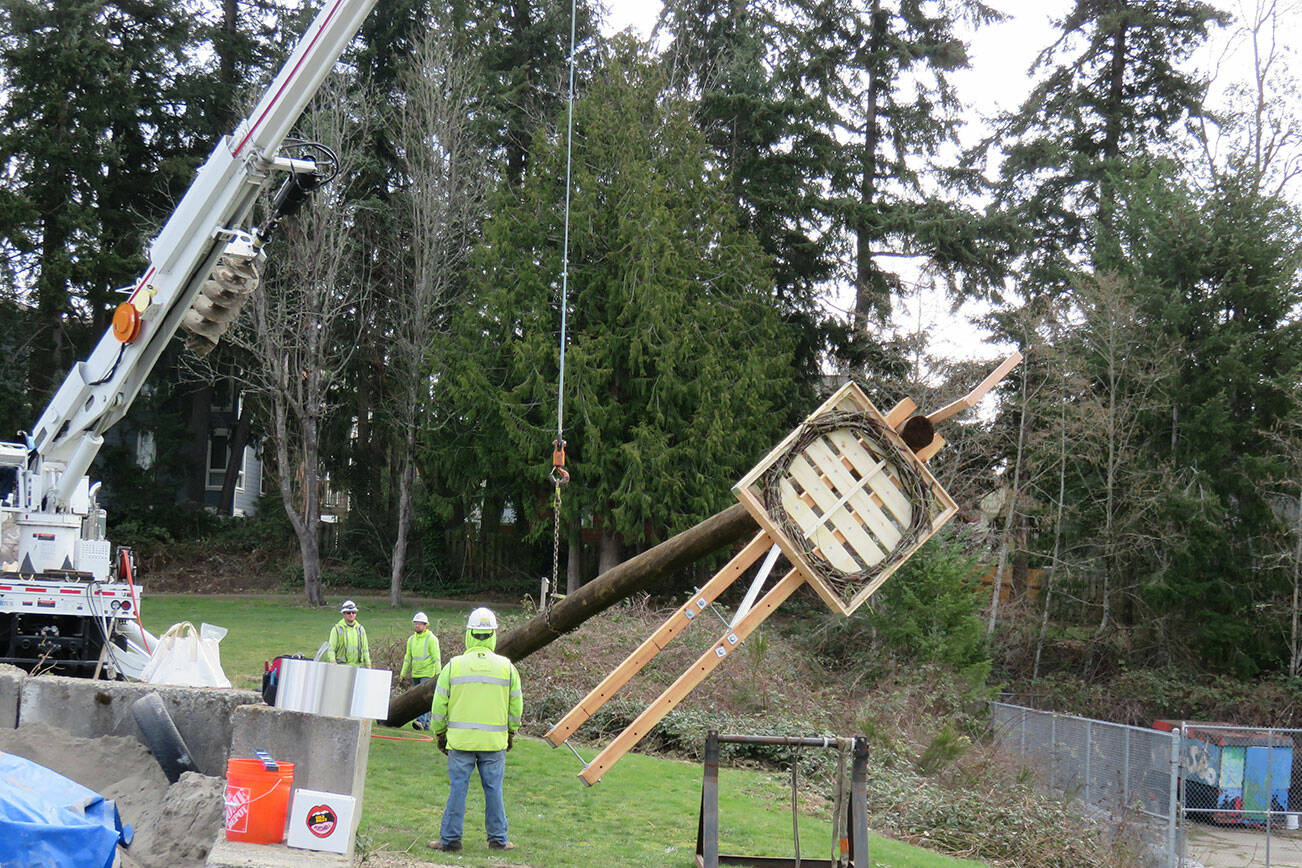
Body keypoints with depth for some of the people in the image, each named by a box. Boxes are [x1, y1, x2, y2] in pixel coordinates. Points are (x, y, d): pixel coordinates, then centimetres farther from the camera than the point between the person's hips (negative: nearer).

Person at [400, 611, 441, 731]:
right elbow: (408, 657, 20)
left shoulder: (431, 639, -6)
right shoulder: (411, 639, 14)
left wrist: (438, 674, -15)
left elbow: (436, 657, -9)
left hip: (427, 673, -7)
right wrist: (403, 673, 18)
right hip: (415, 674, 7)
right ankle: (426, 723, 13)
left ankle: (421, 721, -26)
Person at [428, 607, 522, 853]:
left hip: (460, 740, -1)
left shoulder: (453, 666, -4)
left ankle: (450, 838, 9)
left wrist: (439, 734, 14)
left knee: (457, 789, 5)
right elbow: (516, 706, 6)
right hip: (495, 741, 1)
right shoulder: (506, 667, -1)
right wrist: (511, 734, 19)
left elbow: (439, 706, 1)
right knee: (493, 790, 8)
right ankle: (498, 839, 14)